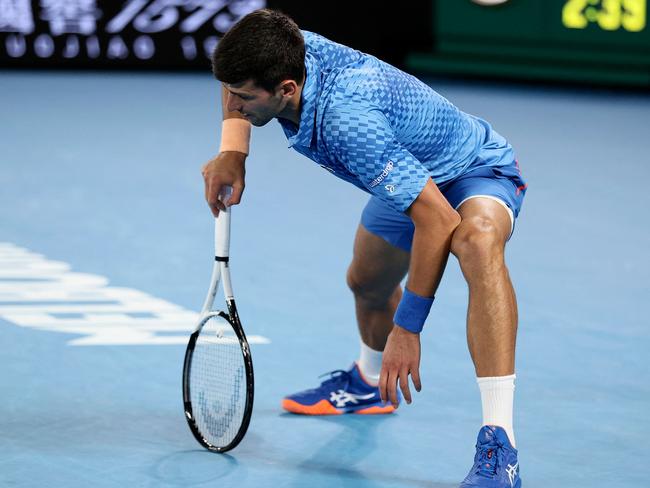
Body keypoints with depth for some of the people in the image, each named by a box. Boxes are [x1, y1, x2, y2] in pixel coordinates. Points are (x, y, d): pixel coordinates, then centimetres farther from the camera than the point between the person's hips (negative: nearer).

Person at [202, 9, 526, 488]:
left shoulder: (348, 119, -42)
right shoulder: (288, 53, -20)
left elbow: (438, 219, -40)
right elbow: (237, 86, 8)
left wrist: (407, 329, -35)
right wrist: (232, 152, -9)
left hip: (477, 172, -9)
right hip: (414, 177, 9)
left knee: (477, 242, -40)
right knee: (367, 282, 25)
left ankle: (499, 448, -43)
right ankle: (369, 382, 60)